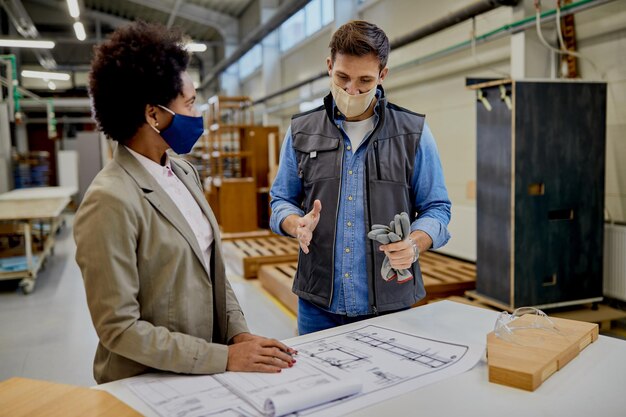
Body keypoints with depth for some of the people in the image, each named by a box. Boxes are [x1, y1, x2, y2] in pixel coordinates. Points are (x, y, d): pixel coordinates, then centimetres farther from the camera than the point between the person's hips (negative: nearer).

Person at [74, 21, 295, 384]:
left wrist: (239, 333, -2)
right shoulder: (111, 201, -20)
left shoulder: (184, 171, 3)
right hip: (147, 386, -6)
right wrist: (224, 358, -16)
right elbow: (119, 327, -17)